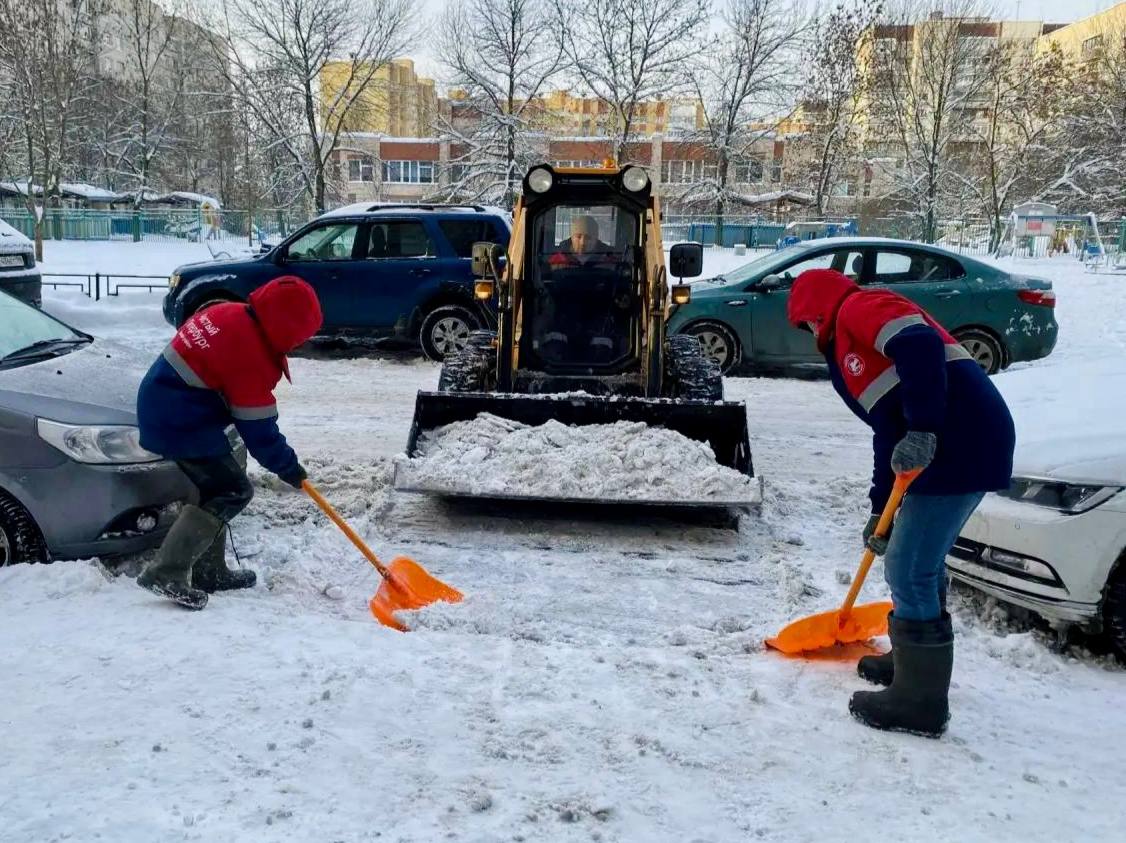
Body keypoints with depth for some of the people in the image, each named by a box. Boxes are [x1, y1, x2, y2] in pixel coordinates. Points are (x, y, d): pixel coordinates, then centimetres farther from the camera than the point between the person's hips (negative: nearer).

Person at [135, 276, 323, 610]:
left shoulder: (230, 315, 6)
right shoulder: (251, 352, -21)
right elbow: (258, 428, -16)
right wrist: (287, 466, -4)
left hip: (162, 407, 10)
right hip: (182, 423, -10)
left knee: (218, 488, 18)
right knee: (235, 491, -7)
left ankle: (209, 570, 24)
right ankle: (167, 572, -12)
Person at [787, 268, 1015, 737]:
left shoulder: (858, 308, -1)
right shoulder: (848, 349, 27)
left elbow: (921, 346, -22)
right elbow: (887, 432, 26)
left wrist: (922, 430, -26)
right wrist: (881, 510, 25)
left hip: (962, 443, -10)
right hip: (963, 445, 10)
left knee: (909, 571, -4)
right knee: (922, 563, 23)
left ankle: (920, 702, 7)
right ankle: (913, 660, 40)